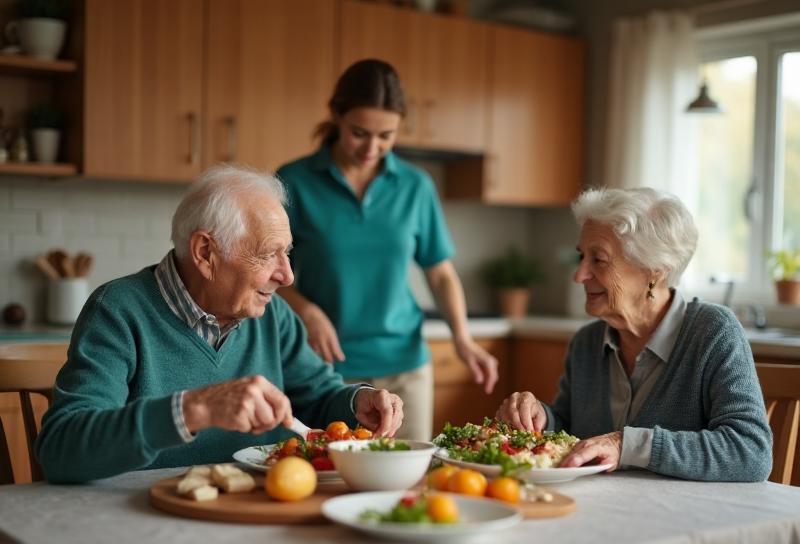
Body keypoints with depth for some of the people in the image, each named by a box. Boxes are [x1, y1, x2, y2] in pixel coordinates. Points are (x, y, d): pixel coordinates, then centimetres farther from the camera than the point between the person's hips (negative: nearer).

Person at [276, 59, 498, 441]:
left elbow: (441, 274, 9)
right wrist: (306, 312, -18)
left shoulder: (416, 187, 2)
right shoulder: (294, 182, -4)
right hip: (324, 367, -2)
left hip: (403, 366, 2)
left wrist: (461, 337, -6)